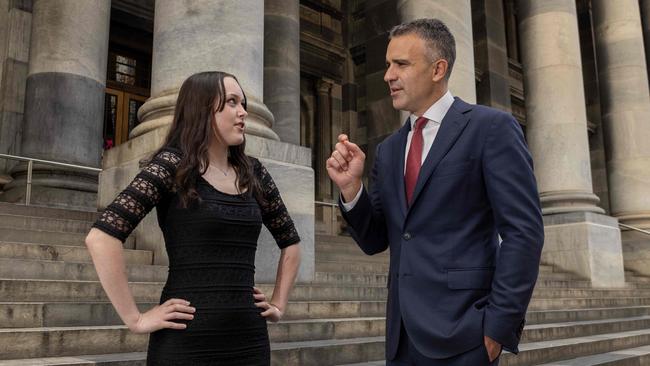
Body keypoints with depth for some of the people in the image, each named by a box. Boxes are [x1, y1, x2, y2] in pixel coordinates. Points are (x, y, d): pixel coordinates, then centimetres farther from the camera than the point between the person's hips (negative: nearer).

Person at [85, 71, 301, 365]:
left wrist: (279, 303, 12)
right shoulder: (173, 165, -8)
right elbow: (101, 237, -16)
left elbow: (290, 241, 20)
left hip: (249, 338, 5)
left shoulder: (252, 173, 8)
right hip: (186, 339, -5)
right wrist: (135, 319, -16)